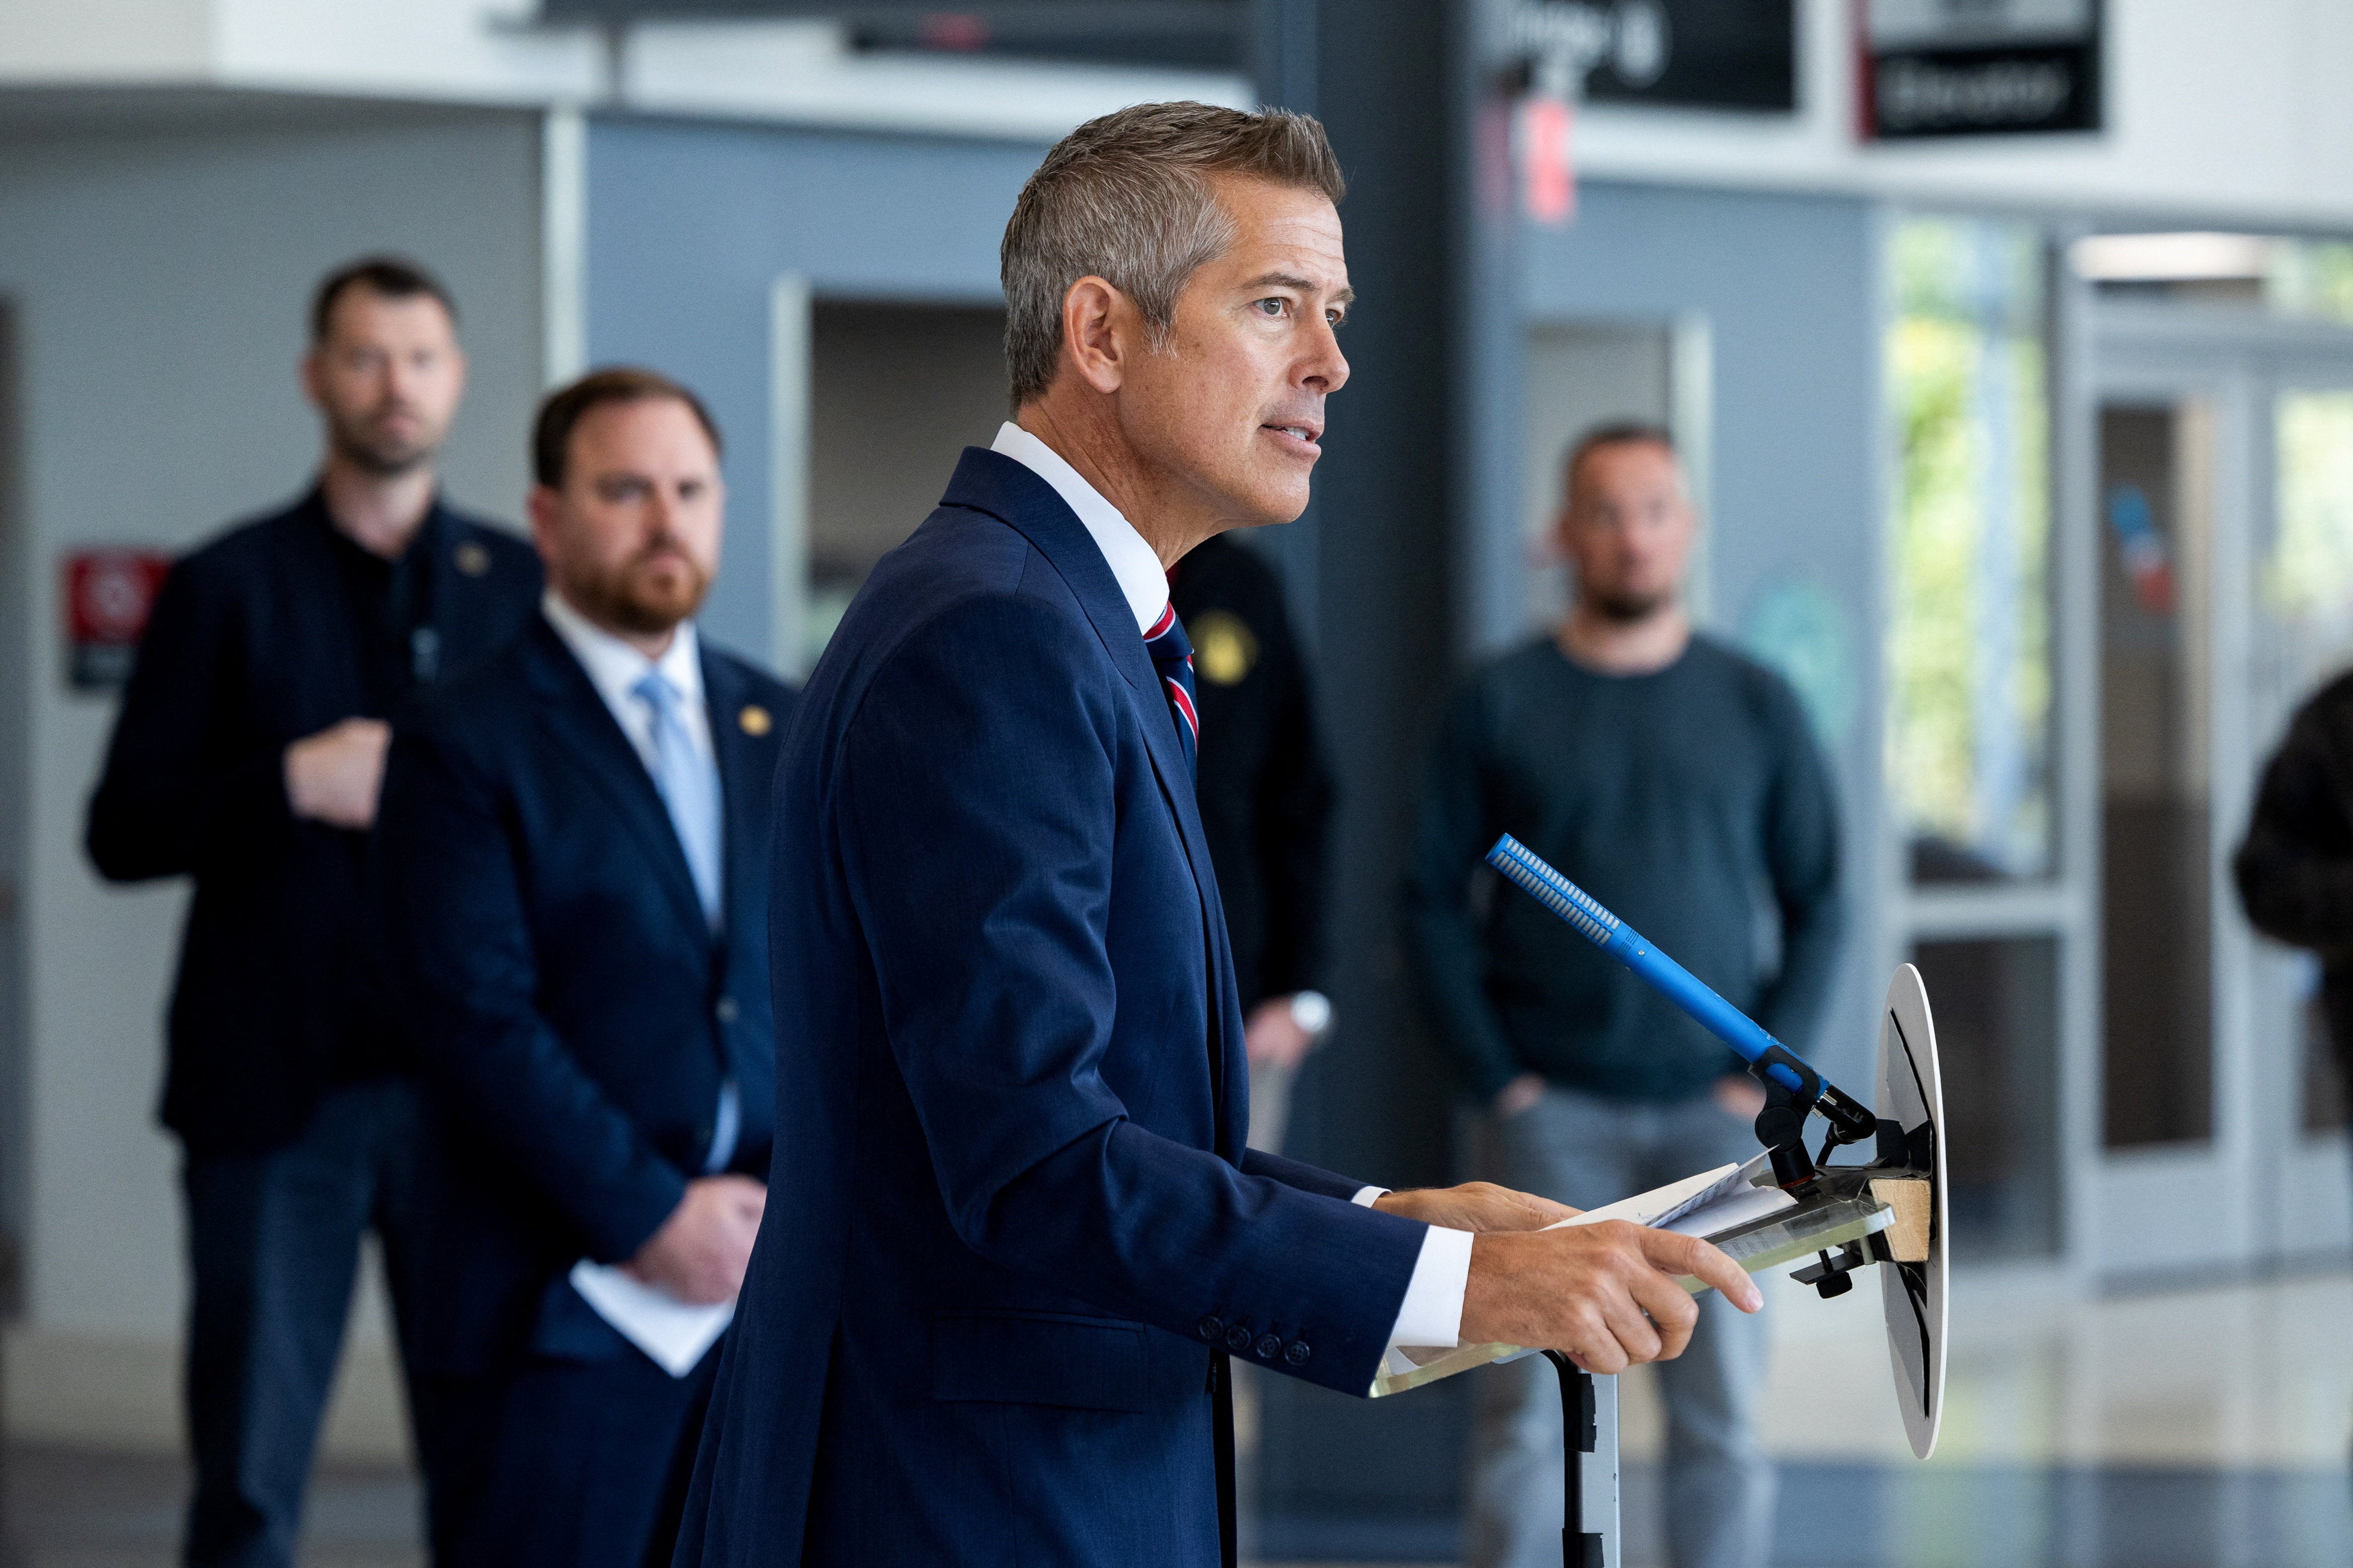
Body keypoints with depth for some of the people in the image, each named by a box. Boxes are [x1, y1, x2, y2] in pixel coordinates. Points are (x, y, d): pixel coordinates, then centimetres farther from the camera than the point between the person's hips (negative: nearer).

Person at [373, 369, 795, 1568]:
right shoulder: (462, 749, -2)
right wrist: (650, 1214, -14)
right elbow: (479, 1021, -11)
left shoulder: (785, 734, 16)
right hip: (566, 1308, -5)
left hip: (775, 1292, 5)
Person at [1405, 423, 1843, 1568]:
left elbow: (1815, 902, 9)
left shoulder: (1754, 703, 8)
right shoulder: (1501, 703, 3)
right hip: (1550, 1112, -1)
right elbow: (1434, 902, 2)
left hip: (1712, 1110, 1)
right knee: (1527, 1409, -4)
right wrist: (1493, 1076, -7)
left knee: (1722, 1416, 2)